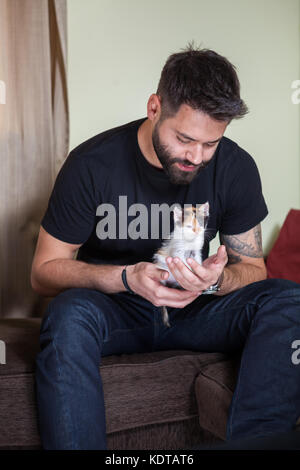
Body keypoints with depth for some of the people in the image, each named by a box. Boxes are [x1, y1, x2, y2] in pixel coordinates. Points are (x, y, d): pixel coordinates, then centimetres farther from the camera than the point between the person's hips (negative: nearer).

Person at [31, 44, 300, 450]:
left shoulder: (236, 168, -6)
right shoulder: (91, 164, -14)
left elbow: (253, 267, 1)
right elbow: (44, 271, -10)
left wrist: (216, 280, -25)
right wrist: (127, 277, -28)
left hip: (194, 310, 3)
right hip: (115, 309, -2)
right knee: (69, 313, -37)